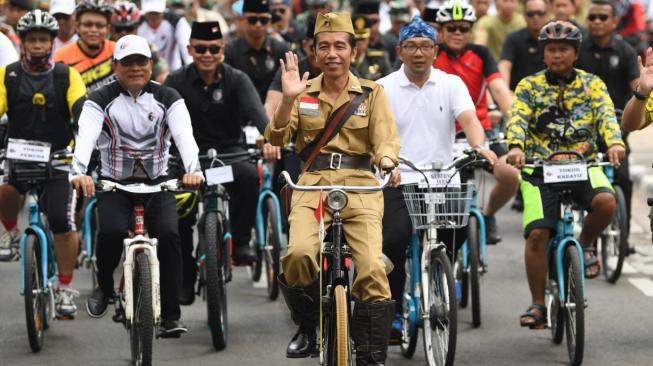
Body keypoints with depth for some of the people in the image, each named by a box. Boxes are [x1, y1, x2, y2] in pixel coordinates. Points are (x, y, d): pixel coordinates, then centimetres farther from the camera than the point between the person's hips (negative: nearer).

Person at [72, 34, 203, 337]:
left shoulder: (167, 98, 1)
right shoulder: (100, 100, -2)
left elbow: (184, 134, -16)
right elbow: (86, 135, -20)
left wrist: (193, 169, -36)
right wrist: (78, 171, -41)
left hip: (157, 181, 1)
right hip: (115, 183, -1)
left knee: (168, 234, -24)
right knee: (112, 231, -29)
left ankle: (171, 316, -17)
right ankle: (104, 286, 3)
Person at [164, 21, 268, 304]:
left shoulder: (236, 80, -6)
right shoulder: (177, 81, -3)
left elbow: (255, 110, -22)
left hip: (228, 151, -1)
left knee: (248, 175, -33)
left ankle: (241, 242, -17)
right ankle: (185, 279, 4)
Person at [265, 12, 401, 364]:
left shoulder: (372, 92, 9)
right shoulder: (305, 92, 12)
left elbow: (386, 138, -3)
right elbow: (277, 138, 2)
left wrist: (387, 162, -26)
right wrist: (288, 99, -15)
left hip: (360, 186, -1)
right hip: (313, 184, 1)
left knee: (372, 268, -20)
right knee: (298, 254, -28)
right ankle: (306, 327, 0)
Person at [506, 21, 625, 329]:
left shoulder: (592, 84, 10)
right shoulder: (529, 86, 8)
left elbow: (606, 115, -7)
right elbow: (517, 118, -8)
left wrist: (615, 142, -29)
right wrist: (516, 147, -31)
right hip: (539, 168, 0)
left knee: (605, 202, -31)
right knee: (537, 234, -16)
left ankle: (585, 244, 2)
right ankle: (537, 304, -1)